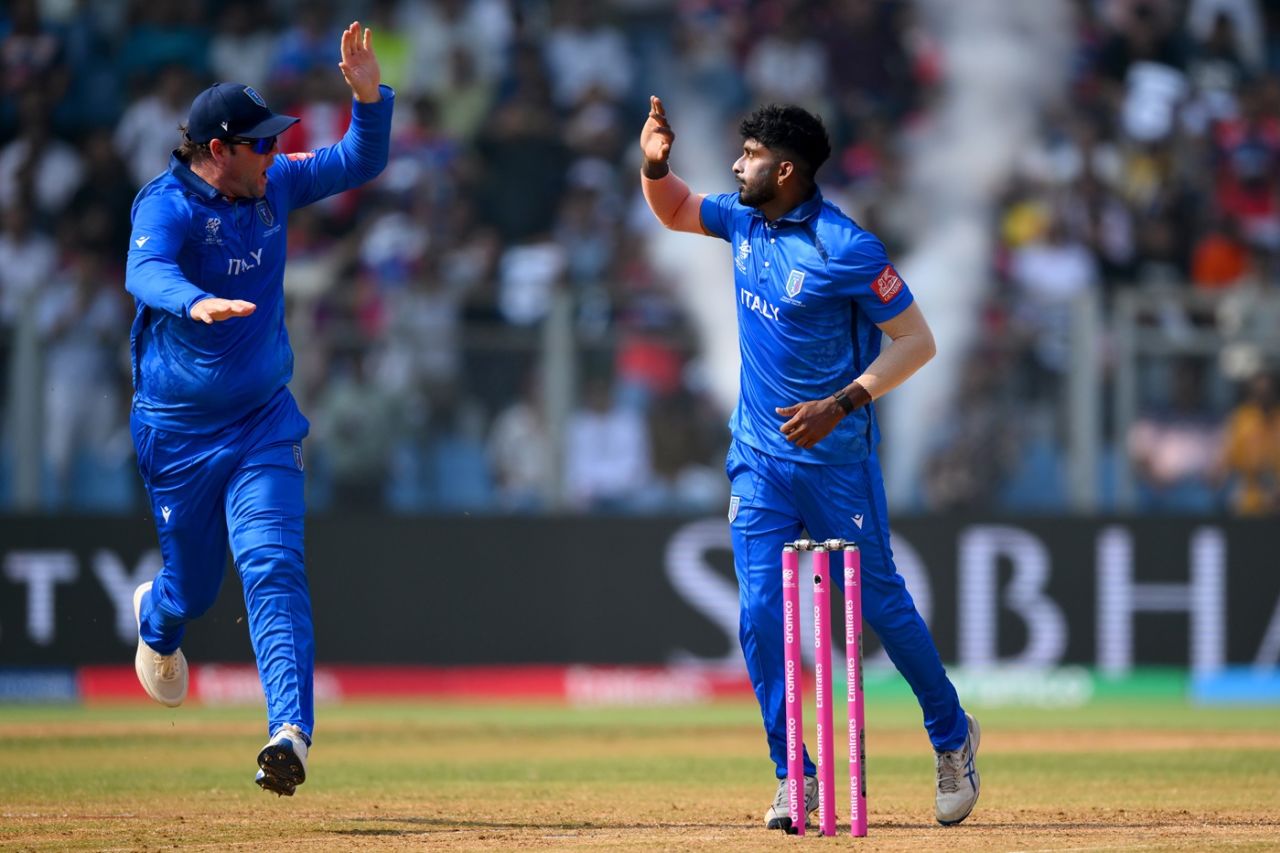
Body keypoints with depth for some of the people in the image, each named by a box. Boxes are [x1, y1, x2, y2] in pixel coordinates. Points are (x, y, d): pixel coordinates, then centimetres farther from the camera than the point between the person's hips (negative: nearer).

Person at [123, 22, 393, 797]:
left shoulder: (276, 186, 1)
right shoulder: (169, 203, -18)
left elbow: (361, 162, 9)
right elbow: (145, 272, -38)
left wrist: (370, 96, -11)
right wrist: (195, 303, -59)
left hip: (263, 423, 3)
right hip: (178, 432, -3)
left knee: (274, 567, -16)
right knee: (194, 585, 12)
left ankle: (291, 732, -24)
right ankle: (158, 625, 51)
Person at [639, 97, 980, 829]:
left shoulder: (847, 248, -19)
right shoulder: (744, 220, 2)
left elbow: (917, 341, -17)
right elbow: (675, 211, 22)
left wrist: (841, 405, -26)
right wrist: (655, 165, 0)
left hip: (837, 459, -6)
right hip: (759, 457, 6)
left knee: (879, 601, 4)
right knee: (761, 616, -4)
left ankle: (953, 736, 26)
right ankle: (795, 777, 3)